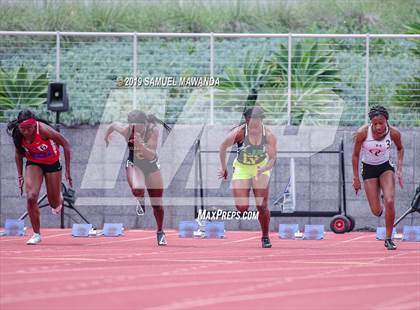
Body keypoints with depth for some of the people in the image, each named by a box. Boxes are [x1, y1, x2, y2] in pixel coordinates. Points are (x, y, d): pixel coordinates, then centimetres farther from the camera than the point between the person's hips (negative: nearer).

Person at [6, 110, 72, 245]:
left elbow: (66, 145, -22)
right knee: (31, 197, -19)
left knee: (54, 204, 7)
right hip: (33, 163, 2)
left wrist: (67, 171, -20)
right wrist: (20, 176, -1)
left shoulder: (43, 130, -33)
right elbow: (18, 153, 1)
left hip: (52, 163, -2)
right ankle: (36, 234, -5)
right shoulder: (17, 134, -20)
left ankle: (59, 198, 46)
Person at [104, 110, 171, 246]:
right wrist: (106, 137, 15)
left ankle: (160, 232, 30)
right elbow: (113, 125, -3)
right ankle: (140, 202, 6)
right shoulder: (127, 130, -27)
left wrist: (141, 145, -53)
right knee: (137, 188, -33)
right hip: (134, 164, 0)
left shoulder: (153, 131, -29)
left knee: (157, 204, 5)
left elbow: (151, 155, -35)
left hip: (151, 165, 0)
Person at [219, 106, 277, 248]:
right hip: (242, 168, -1)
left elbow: (272, 159, -19)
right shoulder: (239, 133, -25)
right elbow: (223, 147, -8)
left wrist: (263, 169, -38)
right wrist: (223, 167, -2)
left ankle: (265, 237, 13)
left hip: (261, 168, 1)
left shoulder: (269, 136, -22)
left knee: (262, 206, -5)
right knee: (242, 208, -12)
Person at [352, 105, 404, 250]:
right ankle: (379, 208, 39)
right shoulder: (362, 132, -24)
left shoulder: (394, 133, -19)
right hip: (368, 169, 0)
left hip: (386, 167, 1)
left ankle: (388, 238, -2)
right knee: (376, 211, -3)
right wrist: (356, 178, -5)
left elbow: (400, 148, 5)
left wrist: (399, 169, -4)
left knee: (389, 202, -19)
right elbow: (355, 155, -9)